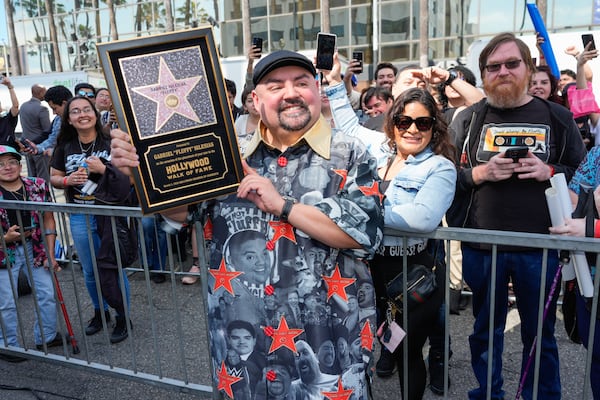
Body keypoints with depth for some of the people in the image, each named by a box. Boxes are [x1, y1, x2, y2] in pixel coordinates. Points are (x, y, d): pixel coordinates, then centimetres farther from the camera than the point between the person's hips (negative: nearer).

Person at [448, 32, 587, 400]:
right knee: (486, 328, 16)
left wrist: (550, 172, -12)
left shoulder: (558, 118, 4)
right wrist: (479, 173, -15)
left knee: (540, 332, 15)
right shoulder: (468, 119, 3)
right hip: (481, 246, 0)